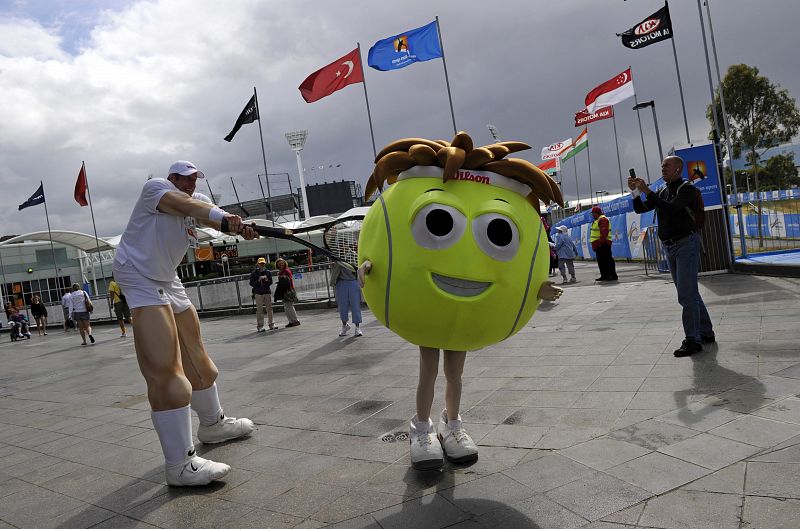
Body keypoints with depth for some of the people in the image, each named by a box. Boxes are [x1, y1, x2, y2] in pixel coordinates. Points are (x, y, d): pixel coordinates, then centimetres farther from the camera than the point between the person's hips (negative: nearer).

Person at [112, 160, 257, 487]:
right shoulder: (155, 187, -8)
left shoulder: (198, 201, 9)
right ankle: (180, 465, -17)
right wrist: (223, 216, -48)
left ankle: (212, 423, 37)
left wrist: (240, 227, -37)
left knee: (196, 357, 16)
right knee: (165, 370, -17)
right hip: (139, 278, -8)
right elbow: (184, 205, -31)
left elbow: (214, 219, -14)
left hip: (168, 282, 8)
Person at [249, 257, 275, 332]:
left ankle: (271, 324, 18)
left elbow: (270, 282, 7)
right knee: (259, 310, -5)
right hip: (258, 293, -3)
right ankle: (259, 326, -3)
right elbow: (252, 283, -3)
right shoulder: (254, 273, 0)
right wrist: (259, 280, -16)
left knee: (269, 308, 7)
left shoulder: (268, 272, 9)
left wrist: (266, 280, -13)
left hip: (267, 292, 3)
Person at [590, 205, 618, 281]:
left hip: (603, 244, -11)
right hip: (599, 245, 11)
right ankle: (604, 276, 17)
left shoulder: (602, 219, -12)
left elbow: (604, 232, -23)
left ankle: (613, 275, -9)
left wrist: (601, 241, -27)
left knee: (608, 260, -9)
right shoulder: (597, 220, 22)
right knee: (601, 261, 12)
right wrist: (595, 244, 22)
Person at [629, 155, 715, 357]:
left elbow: (669, 208, -24)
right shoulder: (662, 192, 15)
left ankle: (692, 340, -9)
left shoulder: (686, 189, -8)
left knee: (686, 294, -12)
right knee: (689, 293, 14)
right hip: (670, 247, 8)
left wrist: (647, 191, -24)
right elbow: (640, 209, 11)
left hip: (686, 244, -8)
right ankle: (706, 333, 25)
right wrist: (635, 191, -5)